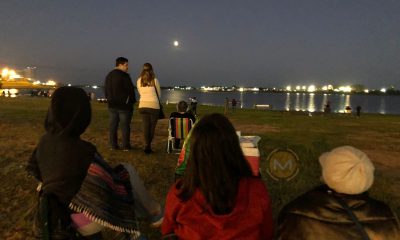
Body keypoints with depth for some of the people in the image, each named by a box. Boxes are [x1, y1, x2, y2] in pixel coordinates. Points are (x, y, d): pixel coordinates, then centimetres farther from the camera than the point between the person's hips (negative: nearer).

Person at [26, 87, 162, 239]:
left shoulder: (44, 141, -7)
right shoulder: (82, 150, -30)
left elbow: (33, 169, 12)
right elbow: (112, 185, -25)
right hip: (89, 220, -7)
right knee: (128, 170, 2)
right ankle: (153, 214, 18)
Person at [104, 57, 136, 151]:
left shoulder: (109, 76, 14)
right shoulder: (124, 76, -12)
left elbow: (106, 90, 18)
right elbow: (130, 90, -14)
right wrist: (132, 101, -2)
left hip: (112, 104, 7)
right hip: (124, 104, -7)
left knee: (113, 125, 9)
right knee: (125, 126, -1)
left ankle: (113, 145, 12)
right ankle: (126, 146, 2)